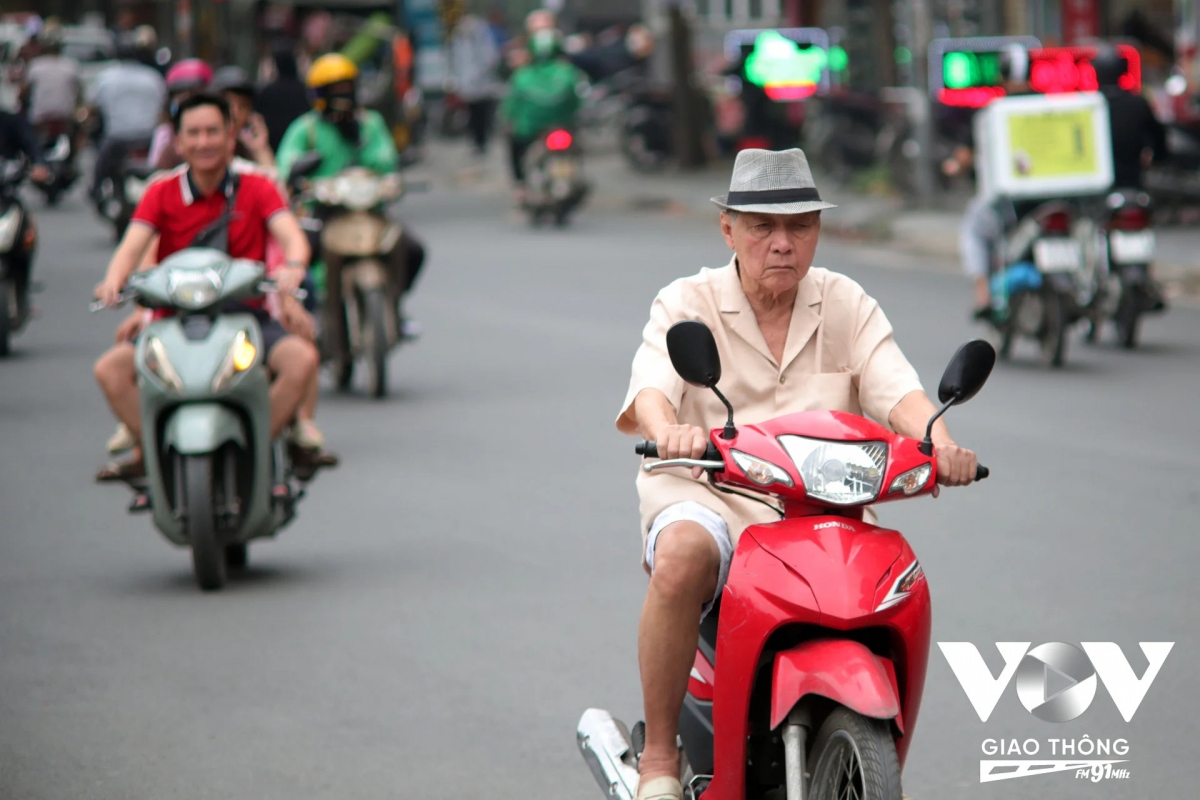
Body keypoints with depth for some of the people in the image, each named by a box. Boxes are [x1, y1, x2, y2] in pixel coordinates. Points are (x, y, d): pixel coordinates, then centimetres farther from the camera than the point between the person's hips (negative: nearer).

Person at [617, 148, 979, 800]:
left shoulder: (849, 306, 12)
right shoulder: (685, 304, 4)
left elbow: (898, 391, -4)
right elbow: (649, 390, -15)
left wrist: (939, 440, -27)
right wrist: (669, 430, -40)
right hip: (709, 499, -3)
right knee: (681, 558, -37)